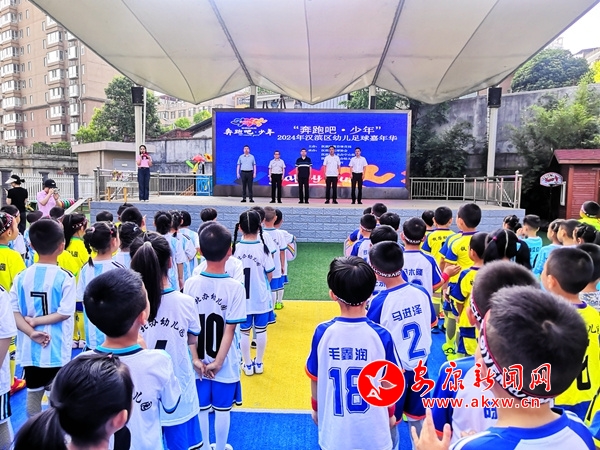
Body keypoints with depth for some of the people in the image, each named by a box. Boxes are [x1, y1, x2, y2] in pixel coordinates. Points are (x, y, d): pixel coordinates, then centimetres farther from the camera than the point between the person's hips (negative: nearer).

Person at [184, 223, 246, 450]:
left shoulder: (191, 284, -11)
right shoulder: (235, 287, -19)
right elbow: (229, 330, -17)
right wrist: (218, 362, -10)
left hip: (197, 361, 3)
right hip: (224, 363, -2)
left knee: (201, 408, 20)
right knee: (222, 409, 18)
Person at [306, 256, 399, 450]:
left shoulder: (323, 332, -17)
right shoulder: (381, 335, -19)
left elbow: (315, 378, -2)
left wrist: (315, 408, 17)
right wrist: (390, 414, 15)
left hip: (334, 432, 1)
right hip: (373, 433, -1)